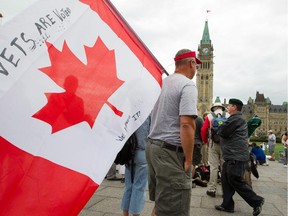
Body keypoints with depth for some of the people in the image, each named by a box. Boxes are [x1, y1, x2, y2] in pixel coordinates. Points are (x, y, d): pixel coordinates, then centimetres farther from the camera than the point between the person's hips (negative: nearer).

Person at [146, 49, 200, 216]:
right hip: (171, 151, -8)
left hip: (152, 145, 9)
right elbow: (186, 124, -21)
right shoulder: (188, 85, -11)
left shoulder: (161, 83, 14)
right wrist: (188, 160, -14)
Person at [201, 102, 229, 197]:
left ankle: (212, 189, 6)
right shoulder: (228, 116, 4)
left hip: (213, 143, -1)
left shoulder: (209, 116, 3)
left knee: (213, 167, 3)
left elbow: (203, 130, -4)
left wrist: (205, 141, 10)